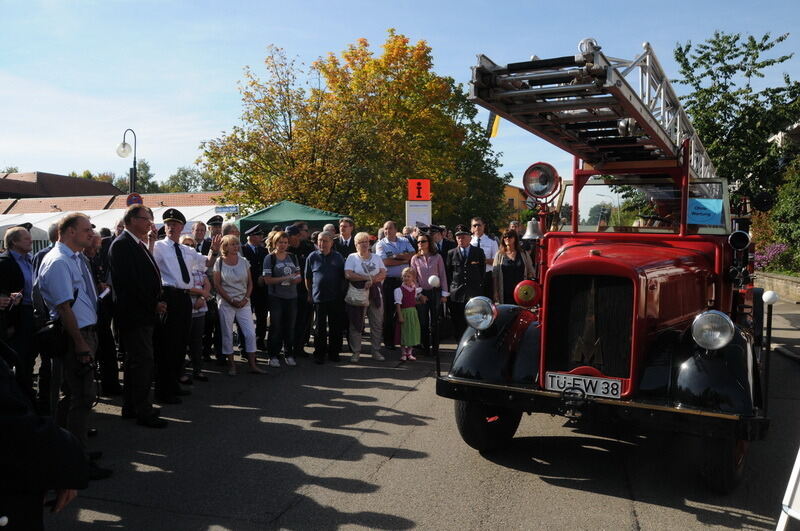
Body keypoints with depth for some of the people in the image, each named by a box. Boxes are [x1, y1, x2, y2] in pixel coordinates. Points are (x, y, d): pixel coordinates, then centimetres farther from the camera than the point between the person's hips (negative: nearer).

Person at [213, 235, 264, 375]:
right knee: (227, 334, 4)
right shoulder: (219, 263, -1)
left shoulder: (244, 262, 6)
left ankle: (252, 365, 4)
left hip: (243, 303, 2)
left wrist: (246, 298, -6)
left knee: (250, 333, -2)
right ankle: (231, 364, 15)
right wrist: (231, 300, -10)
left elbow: (250, 283, 9)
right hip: (226, 303, -2)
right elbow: (217, 285, -4)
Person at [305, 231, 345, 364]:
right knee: (319, 328, 5)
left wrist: (342, 292, 8)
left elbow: (343, 276, 11)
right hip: (318, 297, -1)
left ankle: (333, 352, 20)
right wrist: (310, 294, 5)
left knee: (336, 327, 7)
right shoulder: (312, 257, 1)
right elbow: (308, 277, 7)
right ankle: (319, 354, 15)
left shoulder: (338, 257, 5)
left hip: (336, 298, 1)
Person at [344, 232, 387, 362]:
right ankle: (356, 352, 8)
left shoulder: (376, 257, 14)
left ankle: (376, 351, 16)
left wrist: (371, 280, -17)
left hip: (375, 295, 3)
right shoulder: (352, 257, 3)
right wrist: (368, 277, -13)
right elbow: (348, 275, -12)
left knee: (377, 324, 5)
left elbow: (383, 274, 1)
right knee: (356, 324, 0)